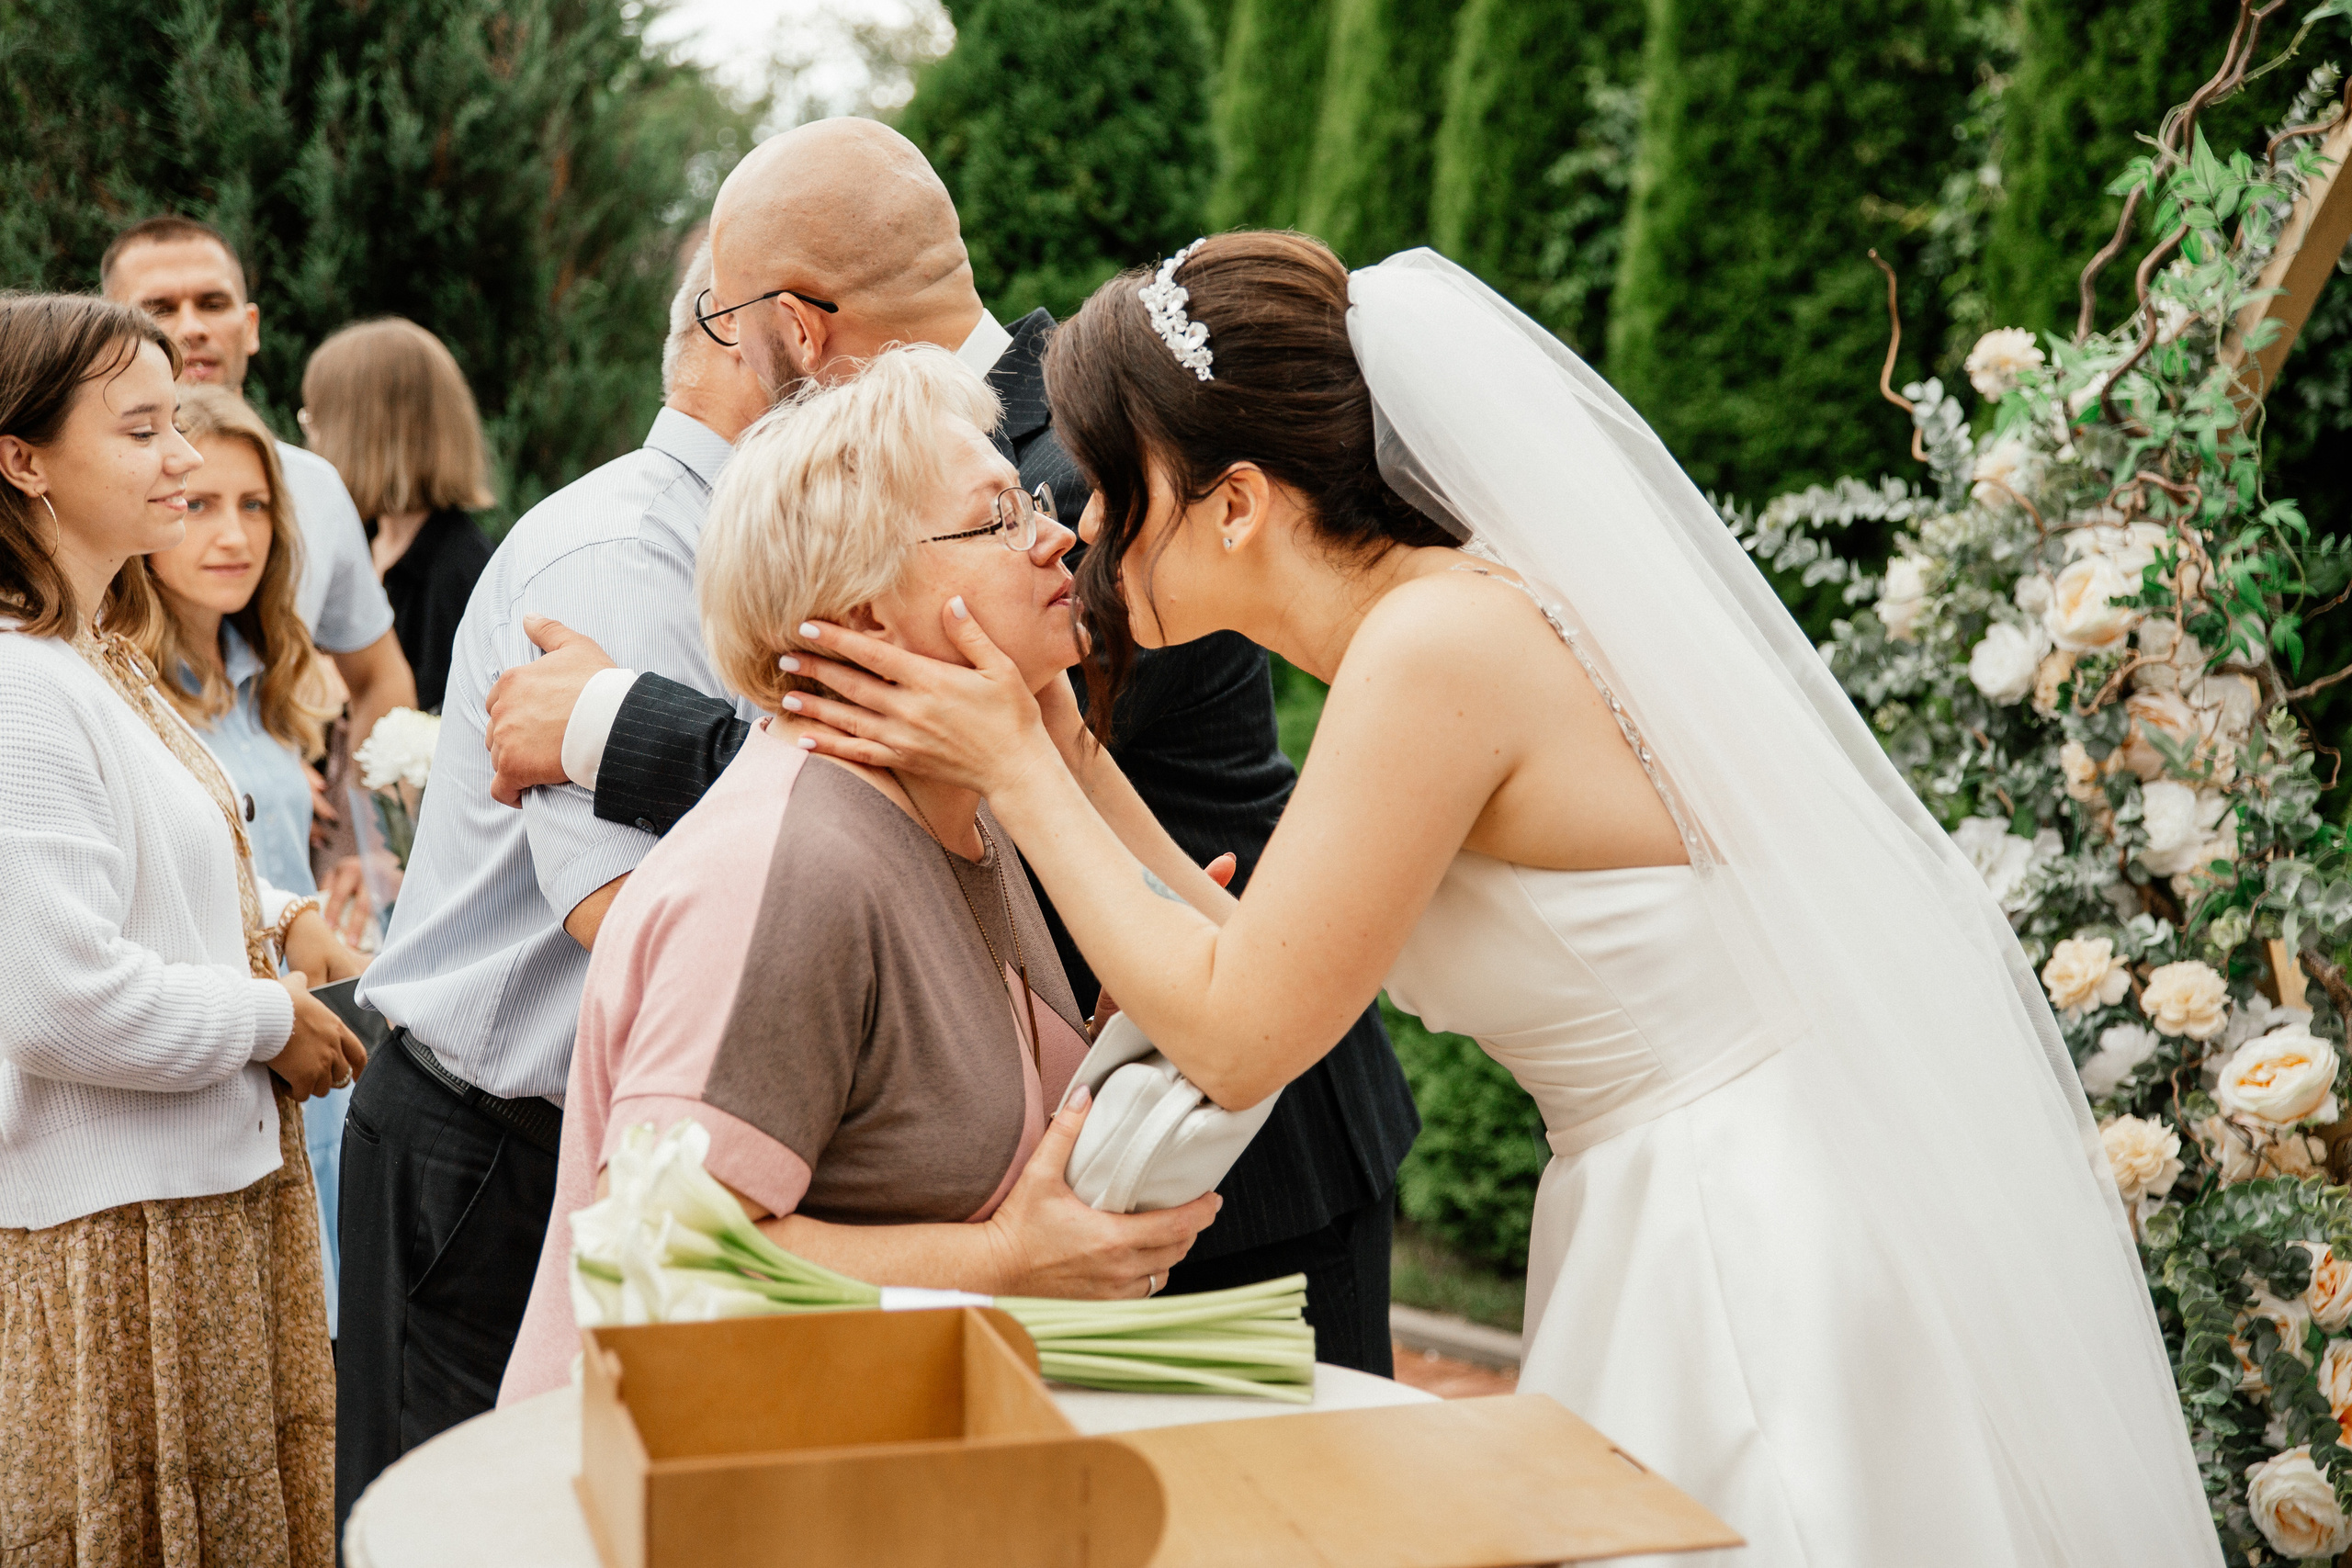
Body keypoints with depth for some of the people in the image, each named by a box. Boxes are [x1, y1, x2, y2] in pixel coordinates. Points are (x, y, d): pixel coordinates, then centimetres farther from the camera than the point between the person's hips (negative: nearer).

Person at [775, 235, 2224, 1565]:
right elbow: (1262, 962, 9)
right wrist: (1065, 752, 8)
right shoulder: (1456, 613, 7)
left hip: (1760, 1265, -9)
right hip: (1687, 1231, 9)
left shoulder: (1437, 647, -22)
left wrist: (1015, 768, -9)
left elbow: (1235, 1038, -16)